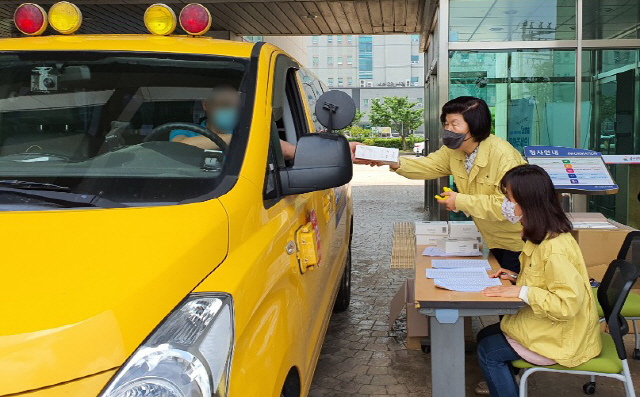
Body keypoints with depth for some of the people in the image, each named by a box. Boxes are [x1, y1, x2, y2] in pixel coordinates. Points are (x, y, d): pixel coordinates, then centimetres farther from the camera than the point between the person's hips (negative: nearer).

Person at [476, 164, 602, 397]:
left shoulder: (554, 248, -29)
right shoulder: (543, 237, 3)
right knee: (486, 336, 12)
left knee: (489, 351, -5)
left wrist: (521, 292, -26)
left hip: (563, 338, -10)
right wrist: (517, 278, 4)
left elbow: (567, 304, -31)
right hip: (550, 324, 10)